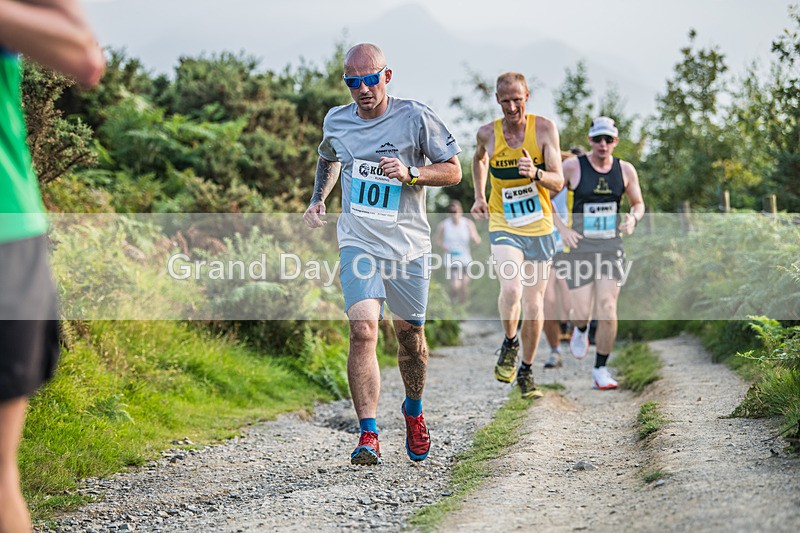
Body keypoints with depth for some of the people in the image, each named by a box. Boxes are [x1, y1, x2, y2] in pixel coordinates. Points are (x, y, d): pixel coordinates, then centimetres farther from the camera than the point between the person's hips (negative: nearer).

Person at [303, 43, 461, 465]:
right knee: (363, 330, -18)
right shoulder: (336, 122, 4)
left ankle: (414, 411, 40)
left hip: (408, 245, -1)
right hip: (358, 244, 1)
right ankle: (368, 436, -18)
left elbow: (453, 171, -2)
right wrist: (318, 198, 9)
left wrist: (410, 173, -19)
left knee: (410, 335, 12)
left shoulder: (415, 118, -7)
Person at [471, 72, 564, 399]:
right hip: (504, 228, -1)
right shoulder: (488, 134, -4)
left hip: (540, 229, 1)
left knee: (534, 304, 5)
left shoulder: (544, 129, -9)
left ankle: (526, 371, 25)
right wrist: (479, 196, 11)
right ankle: (509, 344, 4)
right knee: (511, 290, -25)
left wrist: (535, 173, -32)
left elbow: (558, 183, -12)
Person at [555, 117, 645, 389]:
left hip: (612, 247, 1)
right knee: (582, 313, -5)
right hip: (580, 247, -1)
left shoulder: (625, 170, 2)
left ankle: (600, 370, 2)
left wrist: (633, 218, -7)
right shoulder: (573, 167, -6)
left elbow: (638, 204, 16)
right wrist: (562, 229, -9)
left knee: (608, 310, -11)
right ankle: (580, 330, 35)